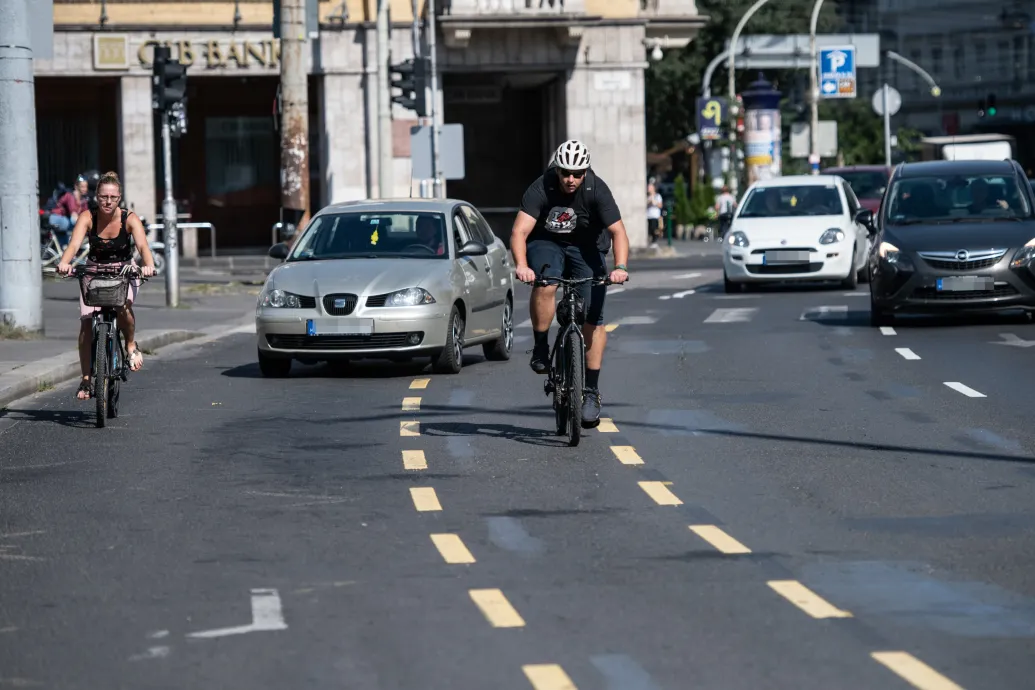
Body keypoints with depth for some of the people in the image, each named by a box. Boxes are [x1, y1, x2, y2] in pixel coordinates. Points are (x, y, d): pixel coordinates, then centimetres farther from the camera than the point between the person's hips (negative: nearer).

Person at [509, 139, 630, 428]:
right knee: (545, 287, -33)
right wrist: (521, 265, -51)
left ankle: (592, 391, -1)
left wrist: (620, 267, -45)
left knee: (593, 319, -8)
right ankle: (541, 348, -11)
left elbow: (618, 231, -27)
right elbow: (519, 231, -32)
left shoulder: (597, 190, -22)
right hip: (546, 244, -1)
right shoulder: (541, 189, -24)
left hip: (587, 249, 1)